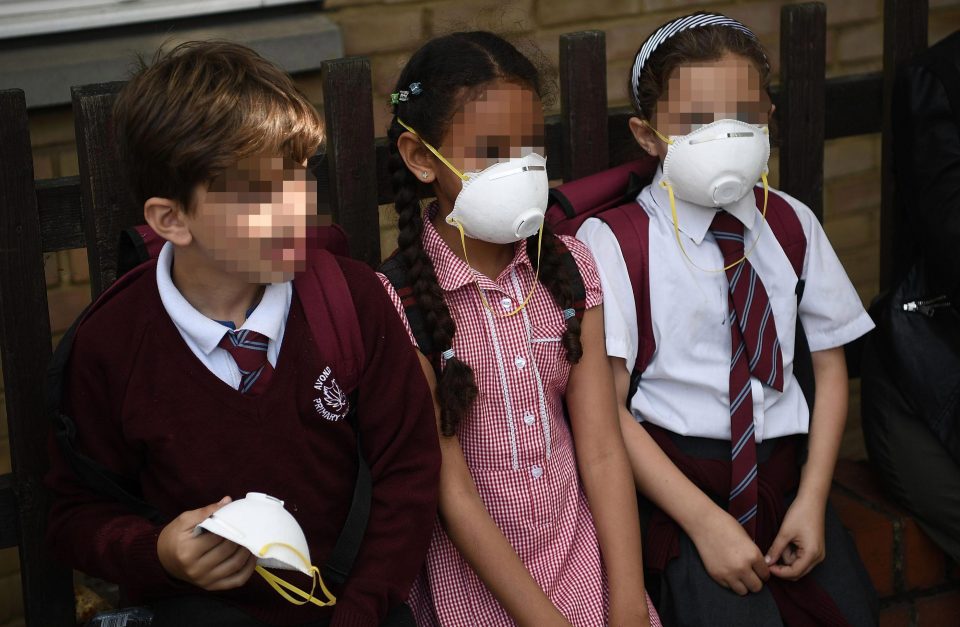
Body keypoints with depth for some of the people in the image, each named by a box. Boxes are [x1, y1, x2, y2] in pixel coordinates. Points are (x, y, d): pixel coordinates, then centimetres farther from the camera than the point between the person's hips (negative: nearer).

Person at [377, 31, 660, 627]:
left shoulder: (568, 267, 2)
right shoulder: (399, 302, -12)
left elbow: (601, 451, -3)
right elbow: (452, 491, -12)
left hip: (582, 554, 4)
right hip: (472, 574, -3)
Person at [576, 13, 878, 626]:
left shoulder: (792, 224, 7)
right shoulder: (613, 241, -7)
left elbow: (830, 365, 10)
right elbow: (605, 407, -10)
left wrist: (812, 500, -3)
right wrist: (705, 520, -16)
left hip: (785, 470, 4)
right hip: (673, 478, -4)